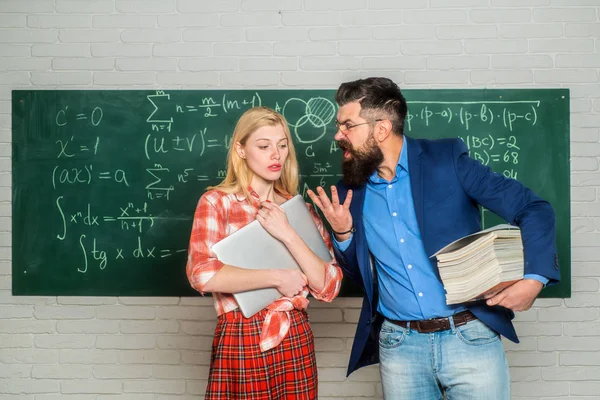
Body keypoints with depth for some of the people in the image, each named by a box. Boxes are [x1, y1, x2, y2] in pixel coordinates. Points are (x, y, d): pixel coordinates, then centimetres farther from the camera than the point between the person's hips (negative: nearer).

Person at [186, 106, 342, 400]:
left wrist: (287, 234, -13)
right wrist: (278, 278, -13)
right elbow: (202, 275, -19)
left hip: (297, 341, 3)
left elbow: (328, 287, -2)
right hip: (241, 341, -3)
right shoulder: (217, 201, -3)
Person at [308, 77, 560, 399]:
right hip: (398, 345, 3)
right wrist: (343, 234, -6)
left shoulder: (447, 159, -7)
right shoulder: (351, 191, 4)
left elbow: (534, 209, -5)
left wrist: (534, 278, -19)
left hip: (470, 337, -3)